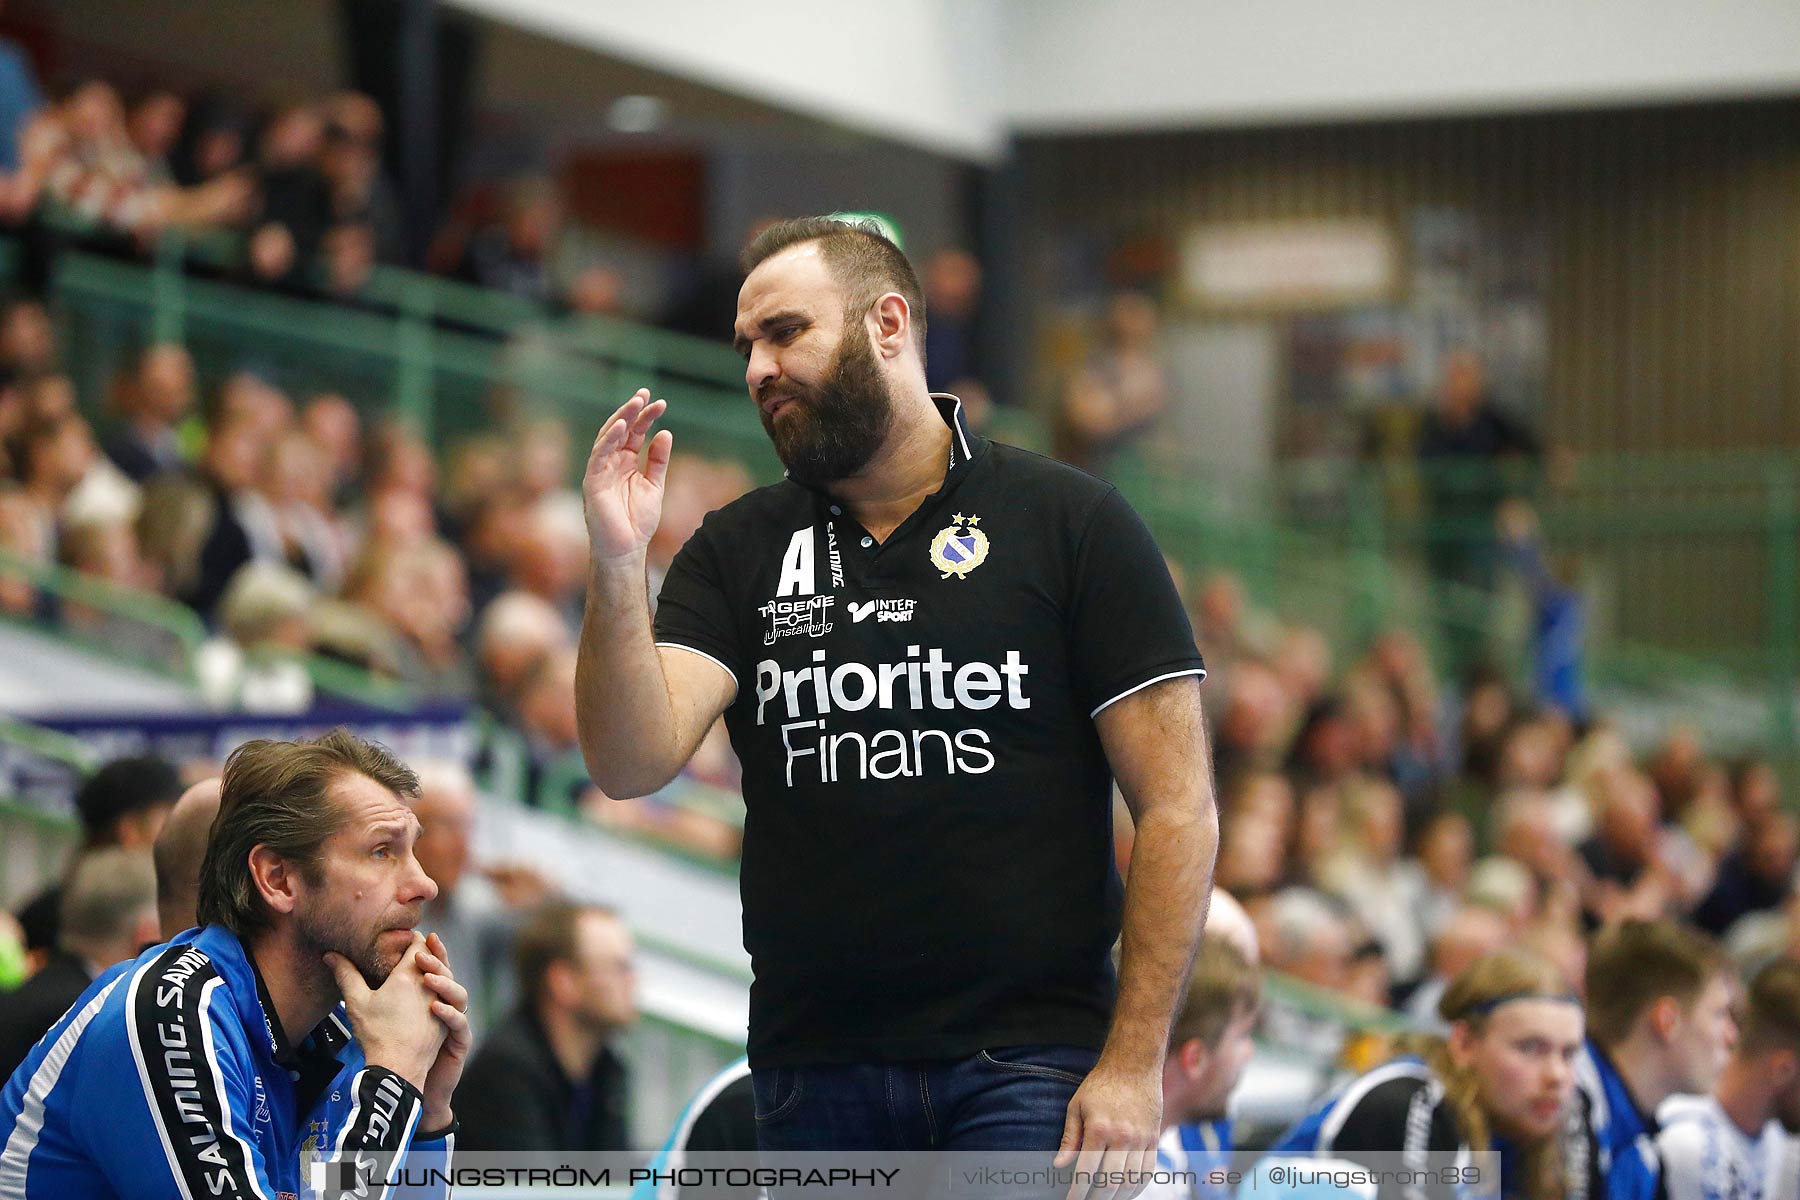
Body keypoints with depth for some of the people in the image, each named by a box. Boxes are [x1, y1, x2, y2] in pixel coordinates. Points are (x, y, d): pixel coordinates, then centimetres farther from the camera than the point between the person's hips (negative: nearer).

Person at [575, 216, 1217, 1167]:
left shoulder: (1069, 523, 1)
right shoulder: (737, 553, 11)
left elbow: (1177, 808, -3)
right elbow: (634, 764, -3)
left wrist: (1135, 1061, -11)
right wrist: (616, 568, -17)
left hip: (1026, 1066, -4)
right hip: (812, 1077, 4)